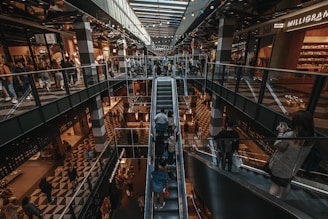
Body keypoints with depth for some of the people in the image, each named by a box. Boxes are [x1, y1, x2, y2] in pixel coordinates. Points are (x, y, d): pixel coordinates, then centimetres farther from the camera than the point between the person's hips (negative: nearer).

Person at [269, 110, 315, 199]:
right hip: (293, 168, 6)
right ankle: (281, 200, 48)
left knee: (275, 184, 12)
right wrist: (287, 130, -2)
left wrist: (281, 132, -8)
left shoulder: (290, 135, -32)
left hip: (281, 166, -6)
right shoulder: (311, 139, -11)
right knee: (286, 184, 27)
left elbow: (277, 145, -18)